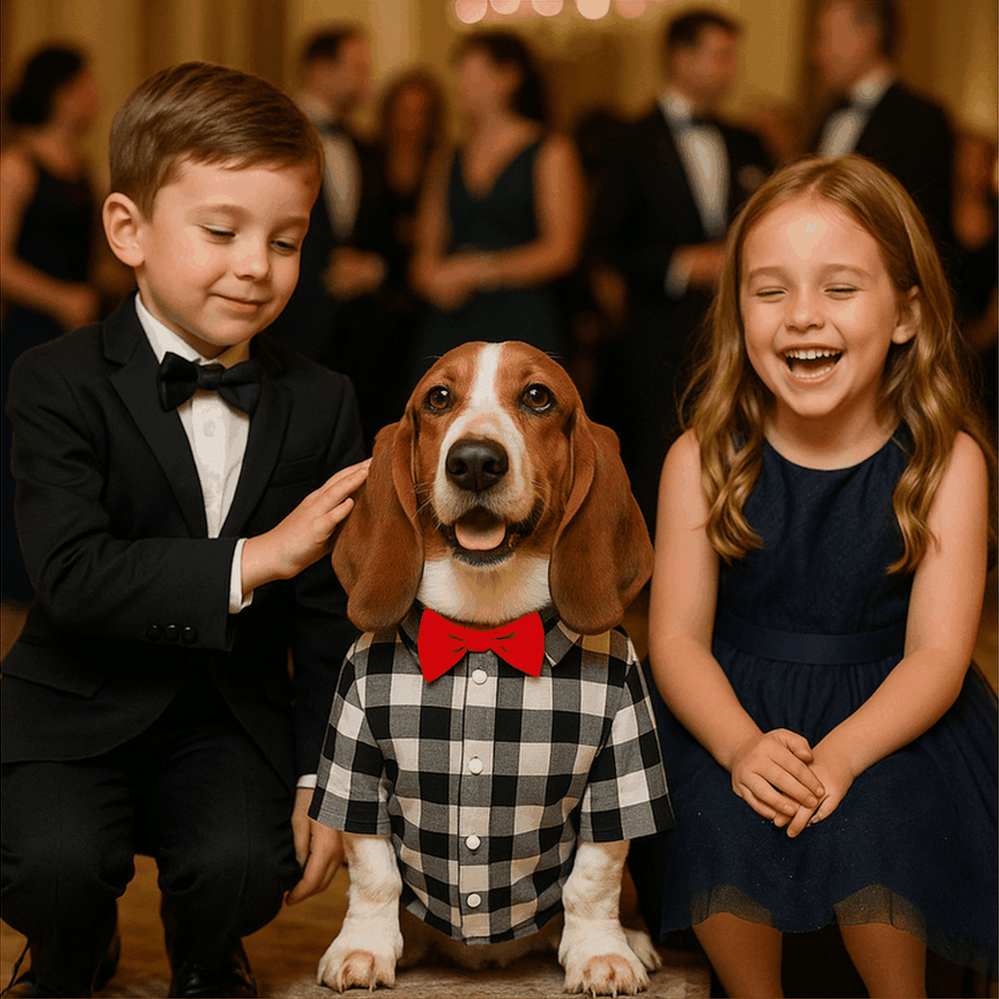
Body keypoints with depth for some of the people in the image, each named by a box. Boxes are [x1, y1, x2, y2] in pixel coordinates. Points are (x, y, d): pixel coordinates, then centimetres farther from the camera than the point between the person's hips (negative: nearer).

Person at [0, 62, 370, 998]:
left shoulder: (321, 405, 1)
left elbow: (330, 613, 4)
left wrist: (325, 775, -2)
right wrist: (253, 559, -28)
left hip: (232, 718, 2)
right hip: (76, 707, -2)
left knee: (242, 865, -24)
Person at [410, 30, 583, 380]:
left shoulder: (551, 152, 4)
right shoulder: (448, 161, 17)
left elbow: (560, 252, -4)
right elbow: (426, 251, 18)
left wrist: (477, 271, -11)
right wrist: (435, 280, -5)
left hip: (523, 324, -3)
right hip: (448, 328, 4)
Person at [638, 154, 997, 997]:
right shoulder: (704, 461, -5)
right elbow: (678, 636, -6)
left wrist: (841, 754, -29)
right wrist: (741, 744, -26)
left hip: (887, 713, -1)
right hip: (734, 709, 1)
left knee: (867, 826, -28)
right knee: (720, 821, -26)